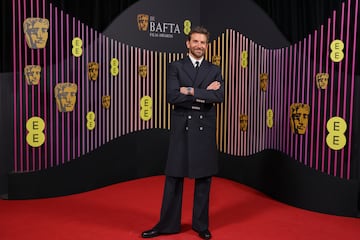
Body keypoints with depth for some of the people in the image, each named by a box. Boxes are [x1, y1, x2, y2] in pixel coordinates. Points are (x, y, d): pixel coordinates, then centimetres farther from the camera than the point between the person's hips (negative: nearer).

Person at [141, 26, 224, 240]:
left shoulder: (215, 70, 8)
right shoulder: (176, 67, 3)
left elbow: (219, 97, -9)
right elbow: (172, 96, -12)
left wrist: (191, 92, -14)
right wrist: (204, 95, -12)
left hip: (205, 129, 2)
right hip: (181, 128, -1)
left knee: (204, 178, 9)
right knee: (174, 177, 5)